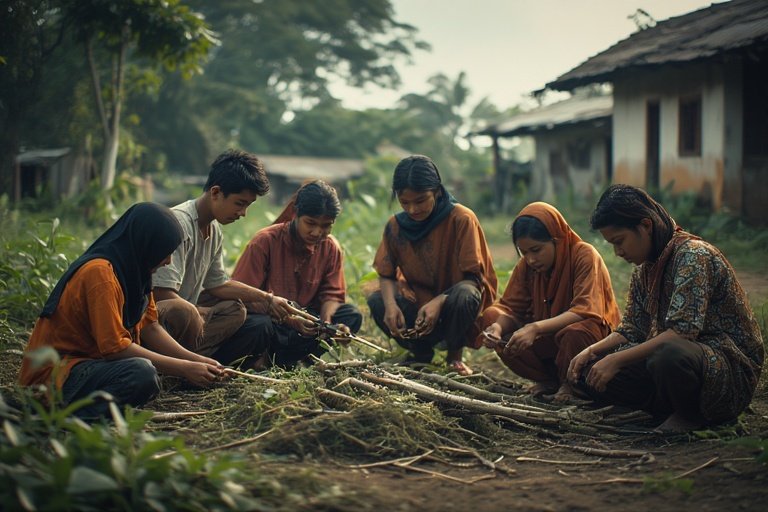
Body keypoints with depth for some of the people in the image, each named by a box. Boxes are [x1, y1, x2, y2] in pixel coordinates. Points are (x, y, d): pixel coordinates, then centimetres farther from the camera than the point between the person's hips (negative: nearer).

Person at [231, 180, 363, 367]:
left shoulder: (331, 248, -2)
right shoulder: (265, 241, -15)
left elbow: (331, 294, 1)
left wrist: (326, 321, -24)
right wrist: (289, 320, -31)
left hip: (303, 320, 5)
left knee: (352, 316, -19)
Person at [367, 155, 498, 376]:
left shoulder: (462, 219, -18)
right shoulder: (396, 225, -5)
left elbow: (472, 277, -19)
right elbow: (386, 275, -3)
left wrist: (439, 302, -35)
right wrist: (391, 305, -26)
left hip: (451, 306, -4)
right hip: (418, 302, 4)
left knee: (464, 295, -38)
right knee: (376, 301, -23)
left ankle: (454, 355, -5)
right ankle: (421, 351, 5)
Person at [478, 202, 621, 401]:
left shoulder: (585, 256, -21)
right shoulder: (526, 264, -4)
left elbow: (585, 311, -31)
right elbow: (511, 307, -5)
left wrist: (535, 328, -42)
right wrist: (498, 326, -30)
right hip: (548, 338, 6)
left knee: (576, 333, -41)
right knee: (491, 316, -14)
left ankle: (569, 383, -5)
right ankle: (548, 380, 1)